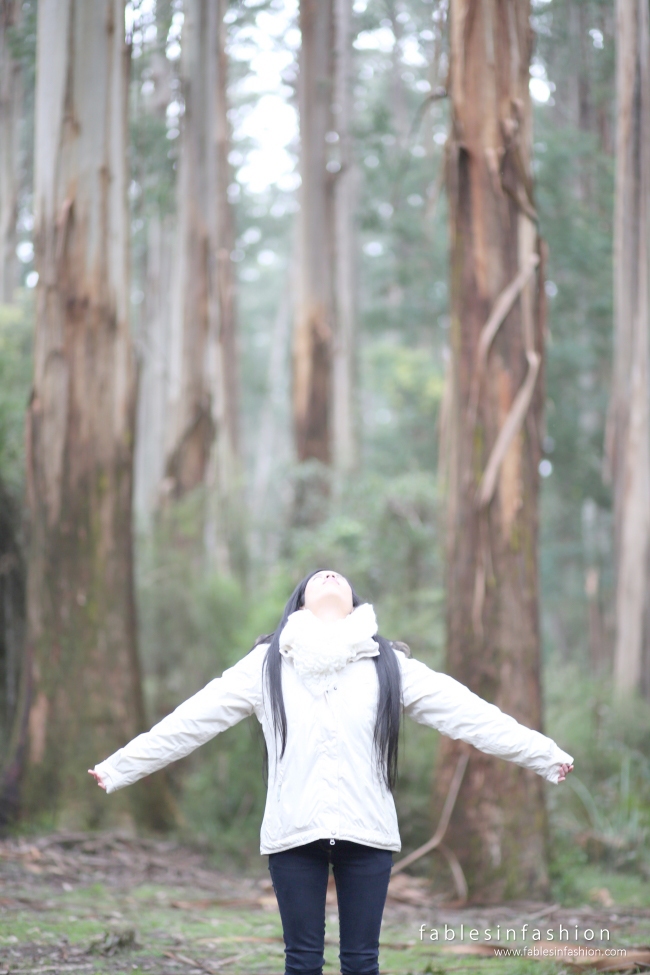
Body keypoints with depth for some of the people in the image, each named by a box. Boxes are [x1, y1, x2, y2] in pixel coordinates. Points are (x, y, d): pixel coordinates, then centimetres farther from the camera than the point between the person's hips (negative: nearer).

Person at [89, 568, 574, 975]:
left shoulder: (388, 666, 8)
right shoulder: (267, 665, 7)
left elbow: (469, 713, 5)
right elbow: (189, 721, 7)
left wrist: (545, 754, 1)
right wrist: (119, 768, 5)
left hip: (367, 833, 1)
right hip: (294, 833, 0)